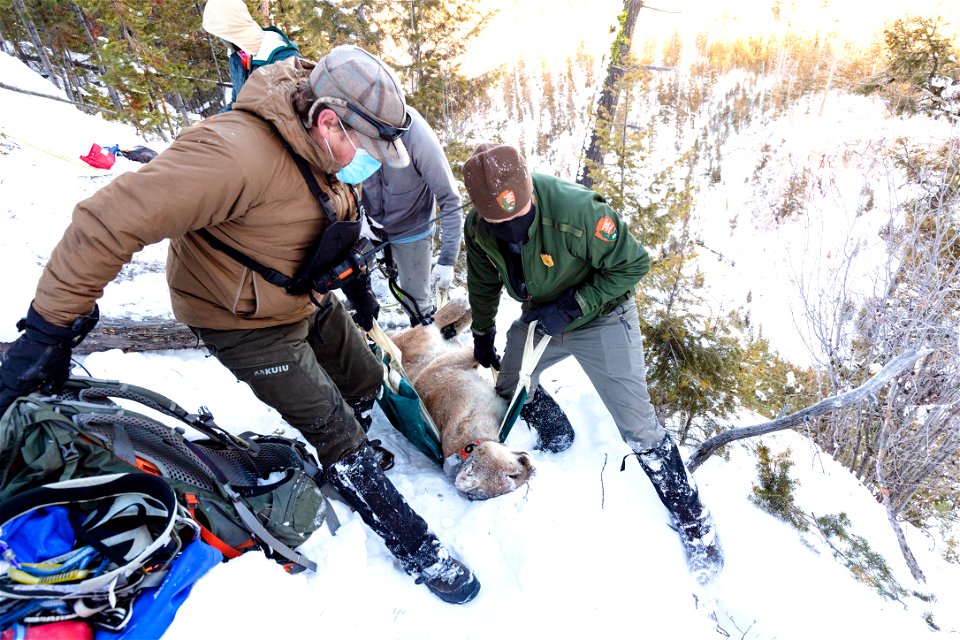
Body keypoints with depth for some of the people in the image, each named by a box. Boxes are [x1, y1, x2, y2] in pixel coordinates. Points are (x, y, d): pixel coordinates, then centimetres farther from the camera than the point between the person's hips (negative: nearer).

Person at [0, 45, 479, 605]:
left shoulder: (325, 155, -6)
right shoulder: (238, 152, -35)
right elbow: (111, 222, -34)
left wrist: (355, 280, 19)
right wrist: (53, 325, -31)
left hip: (308, 300, 8)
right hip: (248, 323, -8)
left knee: (367, 383, 18)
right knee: (337, 433, -3)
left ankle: (349, 458, 48)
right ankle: (412, 543, 17)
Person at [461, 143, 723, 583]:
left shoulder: (577, 211, -35)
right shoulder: (479, 228, -16)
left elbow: (632, 264, -22)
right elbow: (484, 283, 5)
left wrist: (573, 306, -28)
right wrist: (482, 336, 17)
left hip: (601, 319, -5)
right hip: (541, 317, 6)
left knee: (637, 426, -5)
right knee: (509, 384, 16)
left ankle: (692, 520, 15)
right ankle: (557, 438, 45)